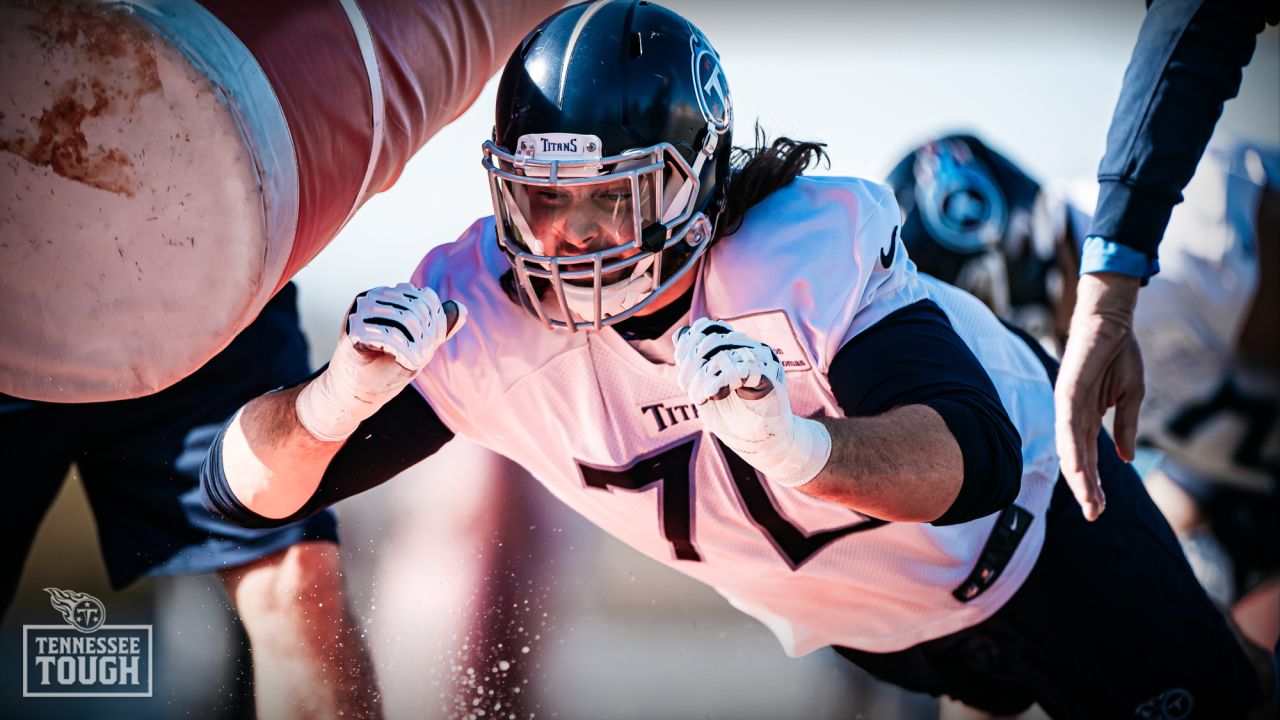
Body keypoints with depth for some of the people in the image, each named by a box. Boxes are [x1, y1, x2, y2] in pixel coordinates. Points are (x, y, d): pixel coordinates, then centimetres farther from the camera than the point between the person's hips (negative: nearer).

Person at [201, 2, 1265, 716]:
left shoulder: (808, 248, -37)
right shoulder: (483, 309, -26)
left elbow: (975, 458, -49)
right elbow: (247, 488, -27)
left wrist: (800, 449, -69)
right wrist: (335, 399, -50)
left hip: (1025, 521, -4)